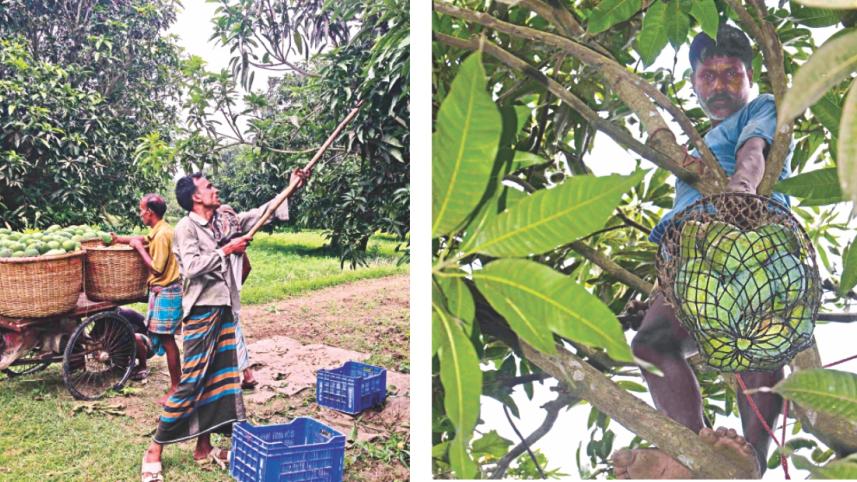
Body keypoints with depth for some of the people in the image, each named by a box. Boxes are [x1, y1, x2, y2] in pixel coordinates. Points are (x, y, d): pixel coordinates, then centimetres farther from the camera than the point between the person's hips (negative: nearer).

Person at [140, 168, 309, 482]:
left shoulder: (226, 220, 9)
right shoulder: (186, 227, -10)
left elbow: (259, 213, 14)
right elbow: (192, 266, -21)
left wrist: (290, 188, 9)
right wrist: (227, 250, -17)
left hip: (225, 308, 8)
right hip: (201, 311, -7)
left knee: (219, 379, 11)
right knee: (191, 383, -6)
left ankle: (204, 447, 22)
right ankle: (154, 450, 8)